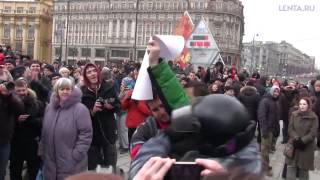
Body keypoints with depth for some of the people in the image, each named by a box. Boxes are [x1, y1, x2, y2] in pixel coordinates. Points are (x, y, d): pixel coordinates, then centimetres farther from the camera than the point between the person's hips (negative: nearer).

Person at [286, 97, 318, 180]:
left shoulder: (313, 117, -7)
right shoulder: (294, 114, 0)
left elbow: (313, 133, -11)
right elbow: (290, 129, -1)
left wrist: (302, 141, -19)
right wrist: (296, 139, -16)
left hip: (307, 147, -2)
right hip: (294, 144, 2)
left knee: (304, 168, 8)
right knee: (291, 166, 3)